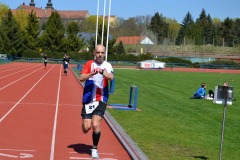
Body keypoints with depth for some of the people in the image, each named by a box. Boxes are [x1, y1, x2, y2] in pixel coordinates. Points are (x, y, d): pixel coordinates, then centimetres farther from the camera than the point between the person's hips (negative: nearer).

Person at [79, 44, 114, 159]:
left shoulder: (107, 65, 1)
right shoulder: (89, 64, 2)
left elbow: (111, 77, -20)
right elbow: (81, 78, -11)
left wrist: (102, 72, -39)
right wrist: (92, 73, -29)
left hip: (101, 99, -1)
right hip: (88, 99, 1)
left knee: (95, 125, -16)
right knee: (86, 128, -5)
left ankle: (94, 149, 6)